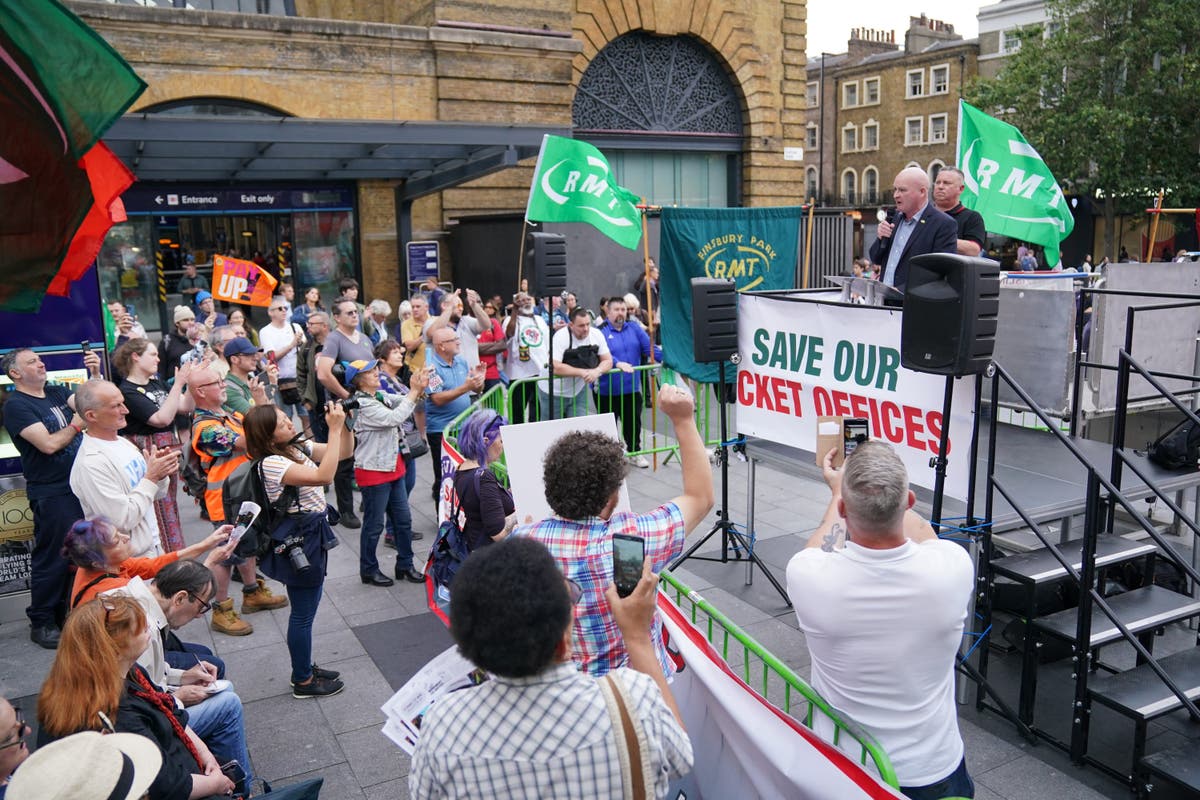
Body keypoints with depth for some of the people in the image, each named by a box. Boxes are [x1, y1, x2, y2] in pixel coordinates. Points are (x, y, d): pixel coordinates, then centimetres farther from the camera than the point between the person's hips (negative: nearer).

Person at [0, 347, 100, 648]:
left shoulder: (57, 392, 11)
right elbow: (48, 444, -19)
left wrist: (95, 374, -14)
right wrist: (77, 424, -9)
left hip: (80, 486, 7)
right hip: (51, 495, -7)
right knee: (52, 559, 1)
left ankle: (66, 614, 29)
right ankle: (41, 623, 15)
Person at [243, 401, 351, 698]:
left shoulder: (297, 449, 3)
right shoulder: (272, 463, -24)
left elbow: (344, 451, 9)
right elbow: (323, 476, -36)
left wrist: (344, 423, -9)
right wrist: (334, 428, -33)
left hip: (312, 534, 9)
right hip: (297, 541, -9)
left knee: (307, 607, 21)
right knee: (303, 613, 5)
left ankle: (305, 668, 37)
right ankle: (303, 681, 21)